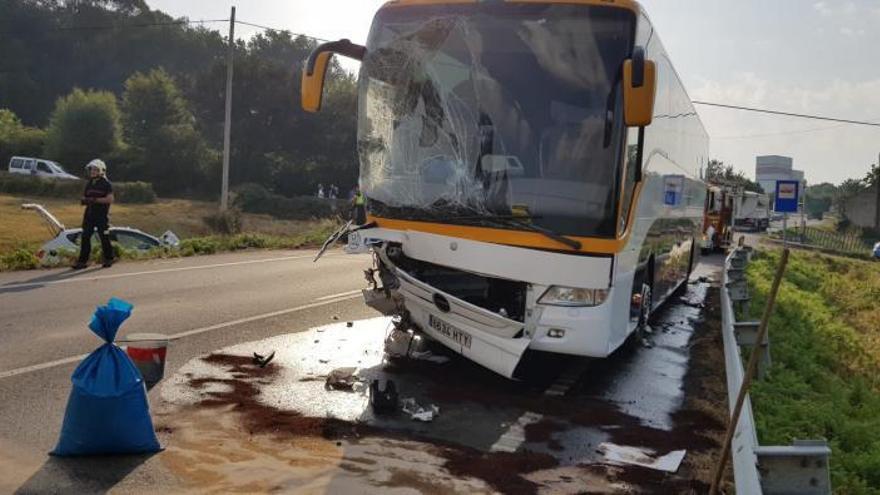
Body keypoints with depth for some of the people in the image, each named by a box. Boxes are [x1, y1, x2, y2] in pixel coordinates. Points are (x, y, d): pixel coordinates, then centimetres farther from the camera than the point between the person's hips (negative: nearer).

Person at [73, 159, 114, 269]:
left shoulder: (106, 184, -5)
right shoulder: (89, 184, 15)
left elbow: (110, 199, -14)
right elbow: (84, 198, 20)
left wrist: (95, 200, -21)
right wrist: (84, 200, -4)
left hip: (102, 215, -6)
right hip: (90, 214, 6)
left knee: (104, 238, 2)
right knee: (85, 237, 1)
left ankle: (108, 259, 16)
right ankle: (82, 261, 3)